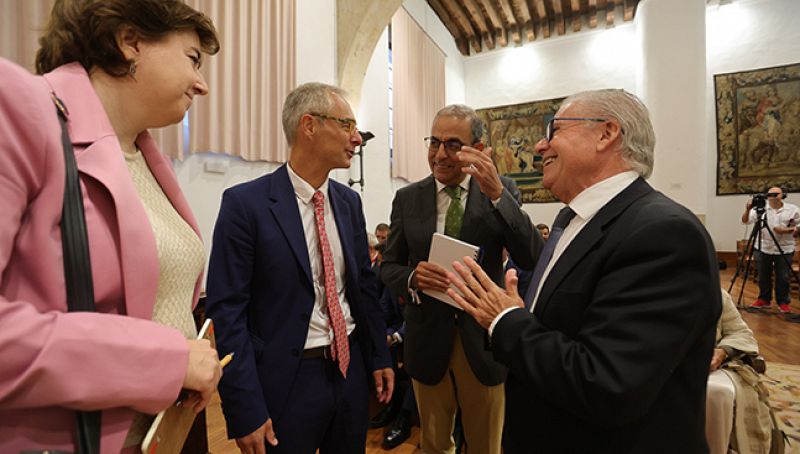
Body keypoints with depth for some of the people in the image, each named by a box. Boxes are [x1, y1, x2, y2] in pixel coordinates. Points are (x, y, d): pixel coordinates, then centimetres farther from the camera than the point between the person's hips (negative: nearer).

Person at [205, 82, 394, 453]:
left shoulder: (349, 201, 3)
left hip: (351, 370, 6)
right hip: (286, 380, -5)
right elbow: (227, 311, -13)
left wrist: (379, 357, 8)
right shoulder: (245, 203, -13)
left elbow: (365, 284, 7)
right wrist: (246, 411, -12)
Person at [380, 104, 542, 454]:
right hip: (427, 339, 1)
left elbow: (532, 259, -16)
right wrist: (412, 278, -21)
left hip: (483, 340, 0)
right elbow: (388, 267, 2)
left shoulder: (502, 191, -5)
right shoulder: (407, 198, -2)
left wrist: (496, 194, -28)